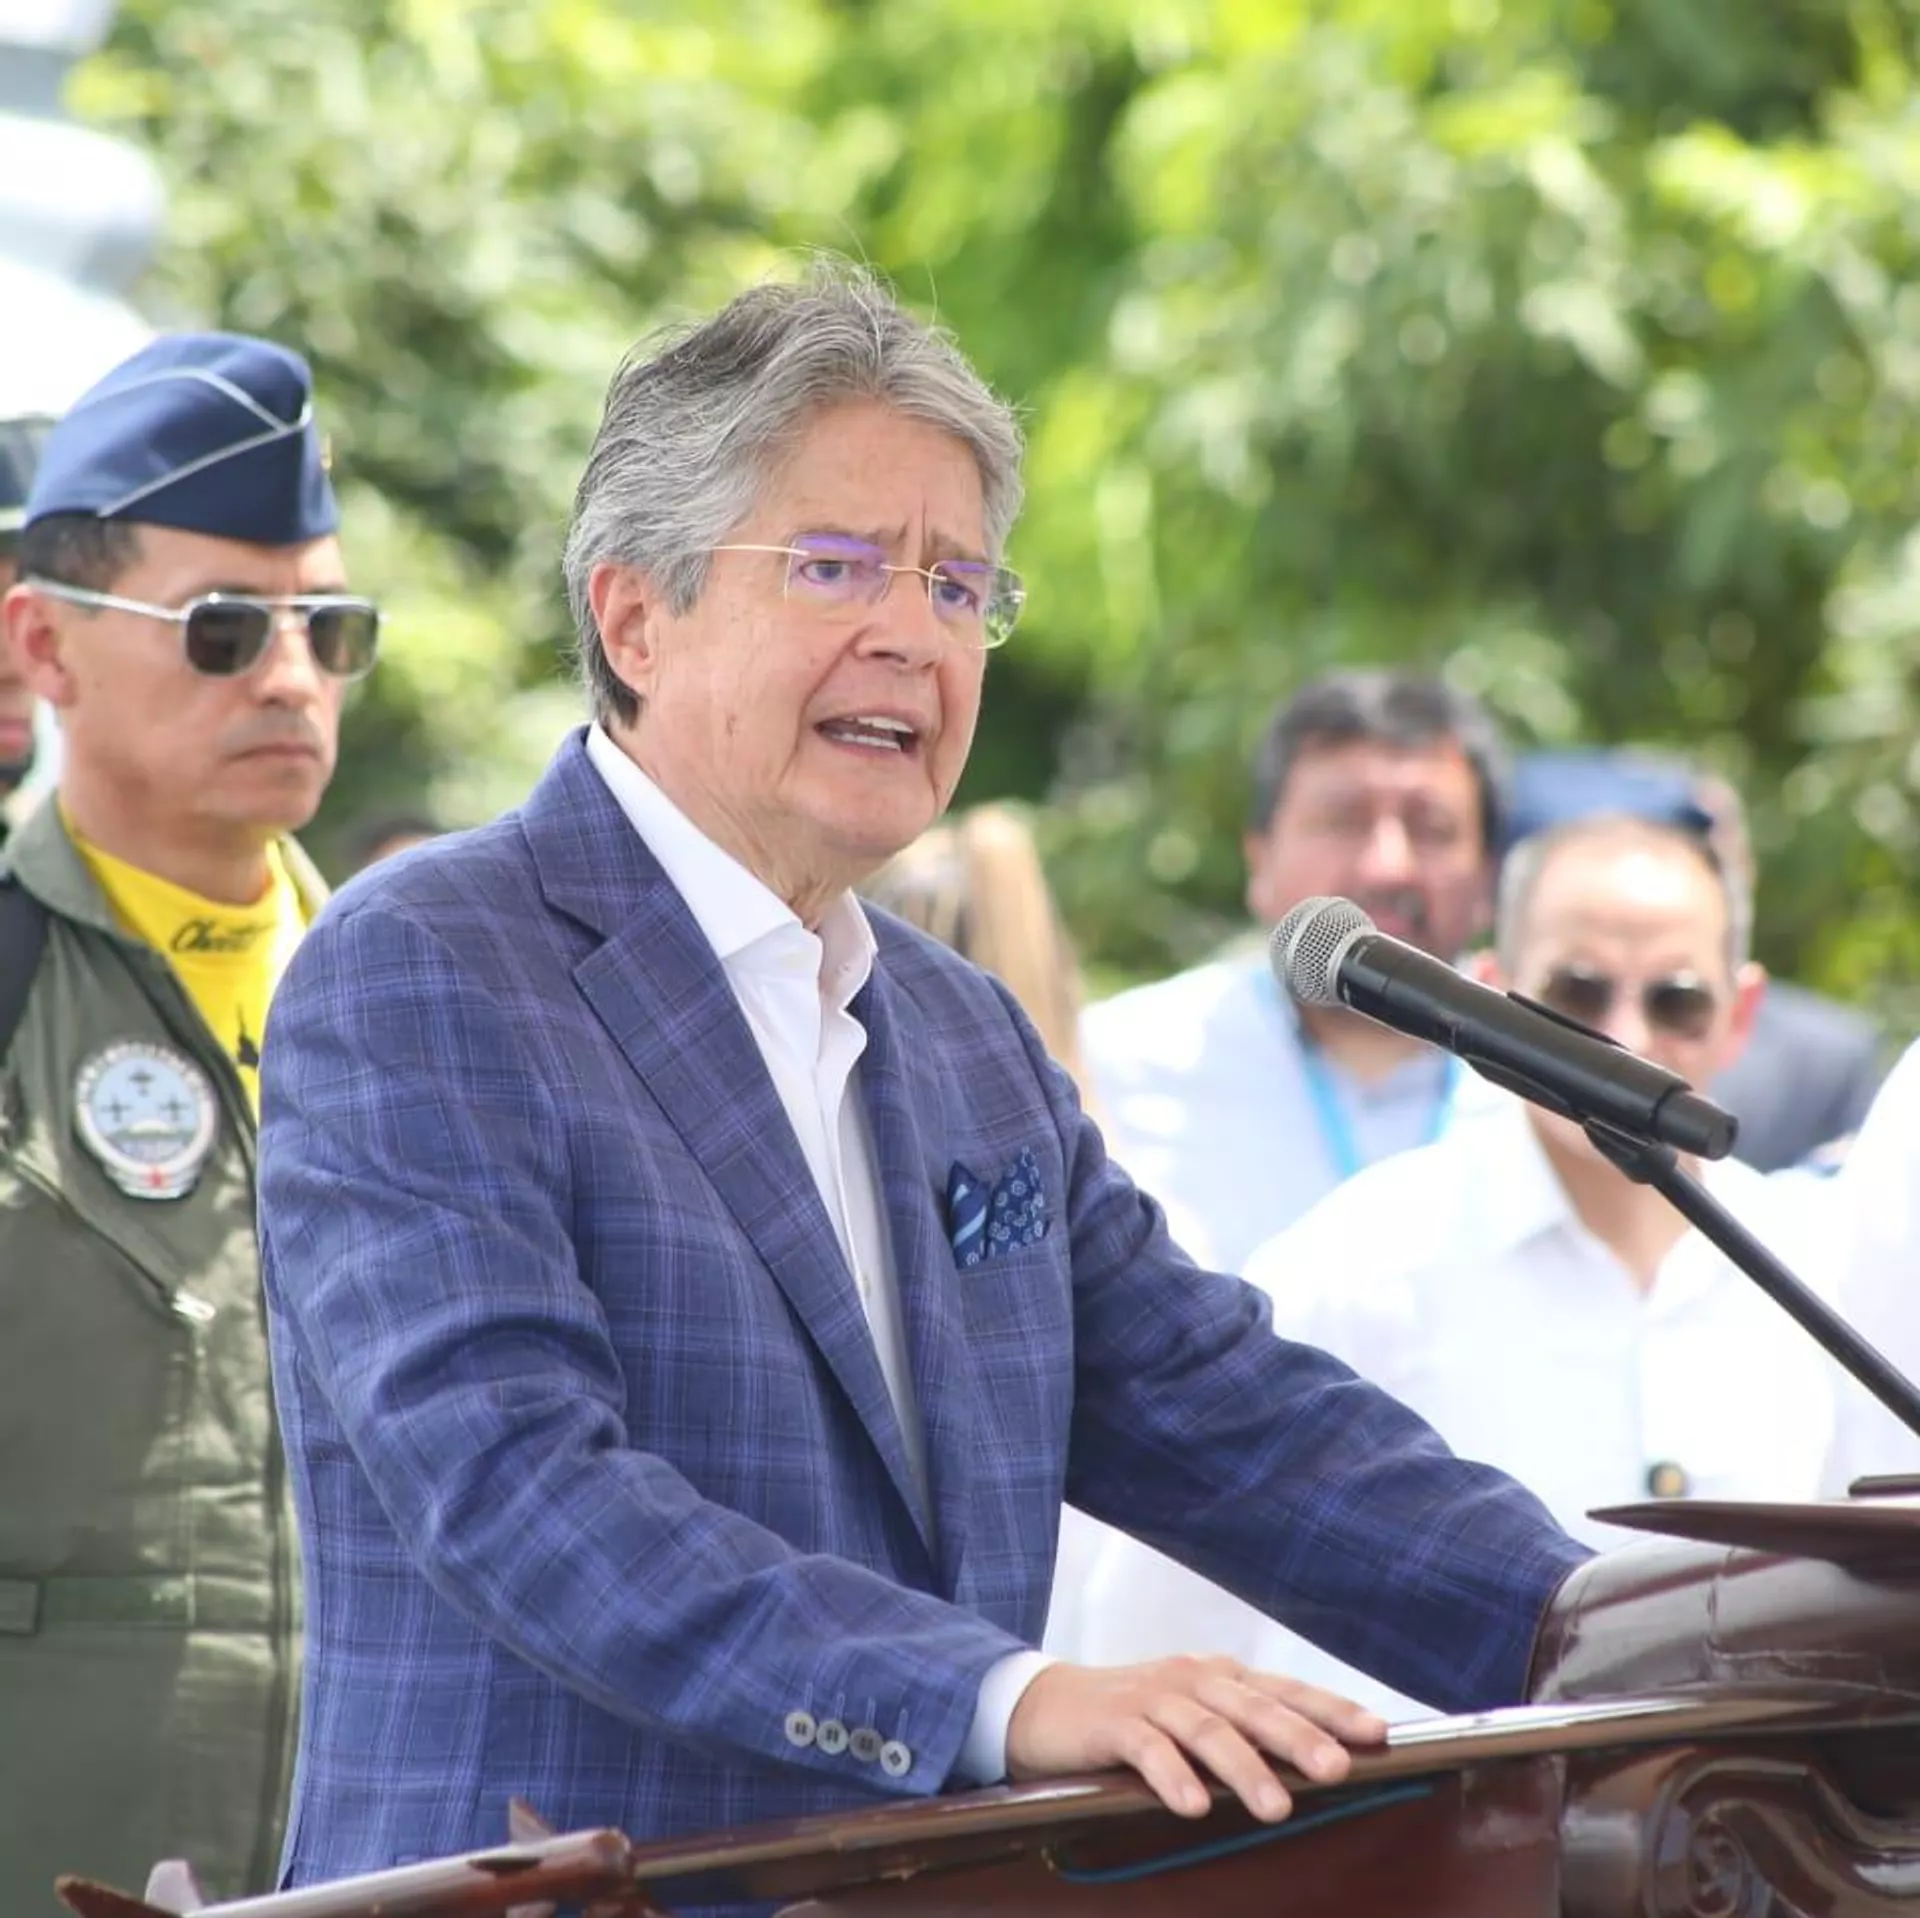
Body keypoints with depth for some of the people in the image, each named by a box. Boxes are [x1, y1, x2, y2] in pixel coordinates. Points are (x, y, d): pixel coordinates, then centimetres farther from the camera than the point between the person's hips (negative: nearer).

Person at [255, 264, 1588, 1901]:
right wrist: (1013, 1699, -25)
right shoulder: (418, 981, -5)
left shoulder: (971, 1043, 20)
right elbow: (511, 1486, -16)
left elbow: (1226, 1417, 16)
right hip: (530, 1894, -6)